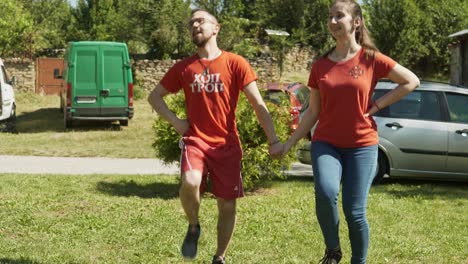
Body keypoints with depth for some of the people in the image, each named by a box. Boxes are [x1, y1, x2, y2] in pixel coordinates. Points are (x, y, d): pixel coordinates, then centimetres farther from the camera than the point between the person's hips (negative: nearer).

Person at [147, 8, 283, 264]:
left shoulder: (235, 63, -2)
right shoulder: (183, 67, 5)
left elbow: (257, 103, -4)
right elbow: (154, 96, 17)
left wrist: (273, 140, -11)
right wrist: (175, 121, 1)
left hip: (226, 145, 0)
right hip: (194, 141, 0)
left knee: (227, 205, 4)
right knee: (189, 183, -29)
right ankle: (194, 227, 1)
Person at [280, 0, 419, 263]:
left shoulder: (372, 59, -4)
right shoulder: (320, 66, 3)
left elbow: (412, 81, 3)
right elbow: (313, 111, 9)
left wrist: (376, 105, -3)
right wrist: (288, 144, 6)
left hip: (362, 145, -1)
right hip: (326, 143, 1)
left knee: (355, 212, -4)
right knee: (326, 192, -25)